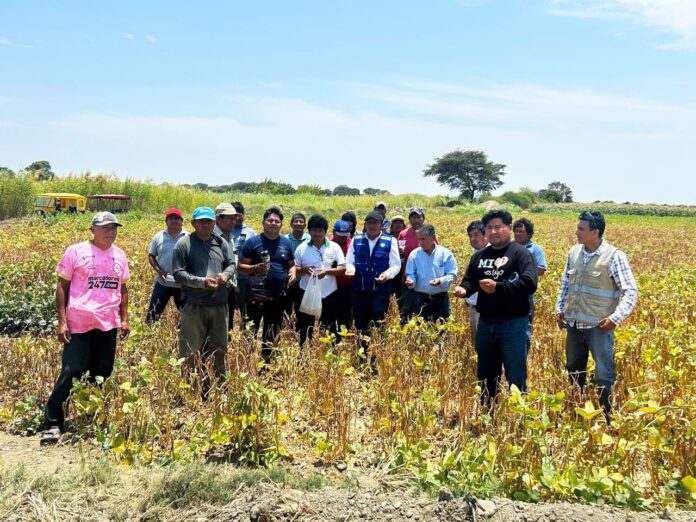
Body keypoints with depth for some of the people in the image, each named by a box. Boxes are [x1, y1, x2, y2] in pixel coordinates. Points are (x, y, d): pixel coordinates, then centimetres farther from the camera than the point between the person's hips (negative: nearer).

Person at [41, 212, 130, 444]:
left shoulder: (120, 255, 9)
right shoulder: (76, 251, -4)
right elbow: (62, 287, -2)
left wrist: (125, 319, 10)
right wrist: (62, 321, -9)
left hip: (108, 325, 4)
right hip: (79, 325, -4)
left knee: (102, 374, 11)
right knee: (71, 372, -7)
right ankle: (52, 423, 4)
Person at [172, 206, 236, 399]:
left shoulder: (221, 243, 11)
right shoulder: (184, 244, -3)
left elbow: (232, 263, 13)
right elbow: (178, 274, -8)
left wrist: (226, 274, -10)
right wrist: (202, 281, -20)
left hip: (219, 306, 5)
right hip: (194, 307, -5)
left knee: (219, 350, 15)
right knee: (191, 353, 0)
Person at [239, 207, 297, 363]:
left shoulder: (286, 243, 9)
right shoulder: (252, 242, -4)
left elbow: (291, 264, 17)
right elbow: (242, 266, -4)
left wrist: (292, 274, -4)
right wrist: (256, 268, -22)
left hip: (279, 295, 5)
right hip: (257, 294, -5)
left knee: (273, 332, 15)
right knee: (251, 329, -7)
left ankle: (266, 360, 28)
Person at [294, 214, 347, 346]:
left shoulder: (334, 247, 0)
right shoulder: (302, 248, 2)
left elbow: (343, 268, -3)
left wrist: (327, 271, -19)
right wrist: (304, 270, -16)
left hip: (328, 294, 0)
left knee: (329, 329, 9)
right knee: (305, 328, 7)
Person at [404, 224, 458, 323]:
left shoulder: (445, 253, -4)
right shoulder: (414, 254, 0)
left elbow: (452, 274, -4)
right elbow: (411, 274, 4)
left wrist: (441, 281, -23)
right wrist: (411, 281, -19)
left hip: (440, 298, -1)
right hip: (420, 298, 1)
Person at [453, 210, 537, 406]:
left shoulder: (520, 253, -8)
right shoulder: (479, 256, 13)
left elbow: (529, 284, -20)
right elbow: (470, 279, 14)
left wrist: (498, 287, -29)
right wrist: (464, 288, -10)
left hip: (513, 324, -6)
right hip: (485, 323, 6)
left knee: (515, 377, 1)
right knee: (485, 375, 18)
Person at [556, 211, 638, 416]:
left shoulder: (614, 256, -13)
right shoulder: (574, 252, 4)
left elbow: (631, 291, -13)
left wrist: (616, 318, -21)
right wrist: (559, 308, 11)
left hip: (599, 327, -6)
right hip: (573, 325, 6)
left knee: (604, 376, -2)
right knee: (574, 372, 17)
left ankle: (606, 419, 13)